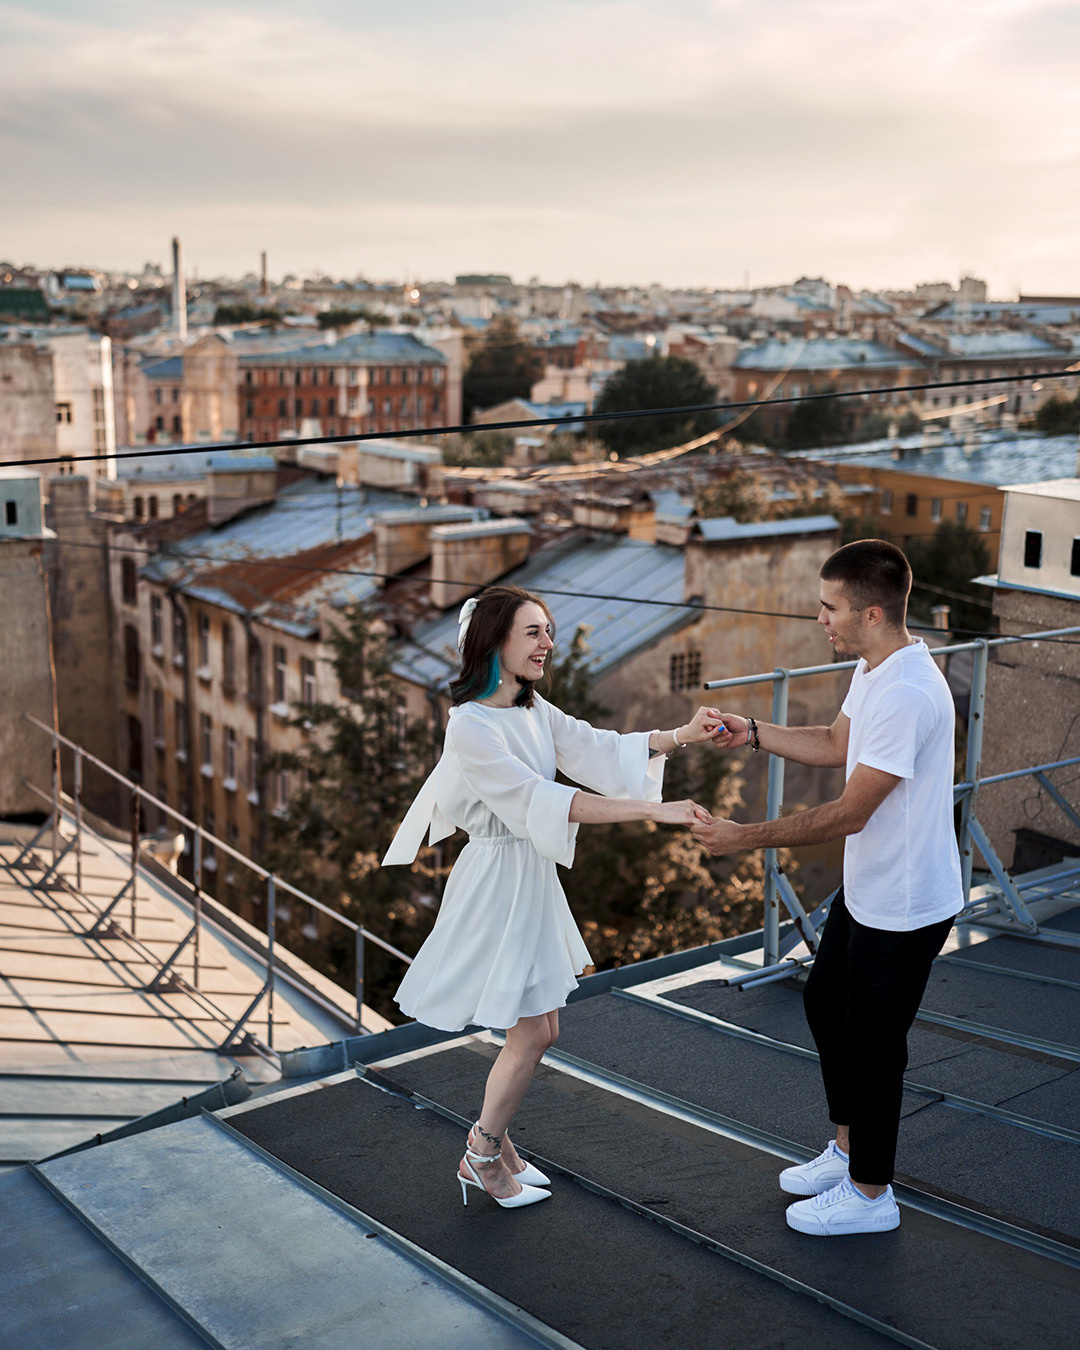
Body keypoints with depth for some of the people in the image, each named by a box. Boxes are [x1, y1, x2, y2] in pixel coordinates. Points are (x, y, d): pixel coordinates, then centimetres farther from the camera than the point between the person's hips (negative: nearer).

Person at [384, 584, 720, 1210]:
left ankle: (495, 1141, 33)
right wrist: (653, 810, -33)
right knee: (531, 1034, 0)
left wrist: (681, 737, -10)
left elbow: (597, 749, 5)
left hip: (534, 877, 8)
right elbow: (544, 800, -29)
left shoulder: (534, 710, 5)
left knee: (543, 1030, 15)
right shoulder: (471, 726, -22)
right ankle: (482, 1156, 21)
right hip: (498, 881, -8)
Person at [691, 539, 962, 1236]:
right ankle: (849, 1148, 42)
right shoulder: (873, 670, 2)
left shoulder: (908, 695, -31)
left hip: (905, 909, -10)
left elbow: (849, 813, -28)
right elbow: (837, 744, 19)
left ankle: (869, 1193, 27)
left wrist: (748, 837, -22)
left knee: (872, 1045, 6)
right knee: (826, 1001, 23)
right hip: (865, 891, 10)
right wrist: (754, 733, 10)